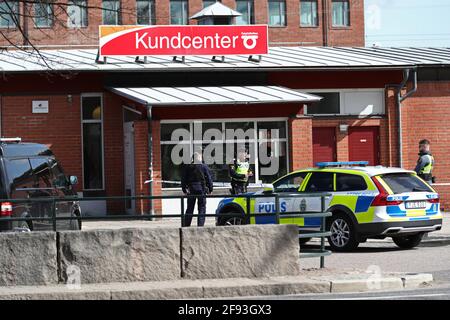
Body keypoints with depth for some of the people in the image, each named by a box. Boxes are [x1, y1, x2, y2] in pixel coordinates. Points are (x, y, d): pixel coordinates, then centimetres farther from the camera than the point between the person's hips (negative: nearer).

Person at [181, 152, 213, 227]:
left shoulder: (188, 167, 3)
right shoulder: (204, 167, -2)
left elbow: (183, 179, 6)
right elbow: (209, 179, -2)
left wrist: (184, 190, 14)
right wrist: (210, 189, 5)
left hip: (191, 189, 2)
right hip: (201, 189, -2)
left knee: (190, 208, 10)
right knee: (202, 208, 2)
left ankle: (186, 225, 11)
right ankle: (200, 225, -5)